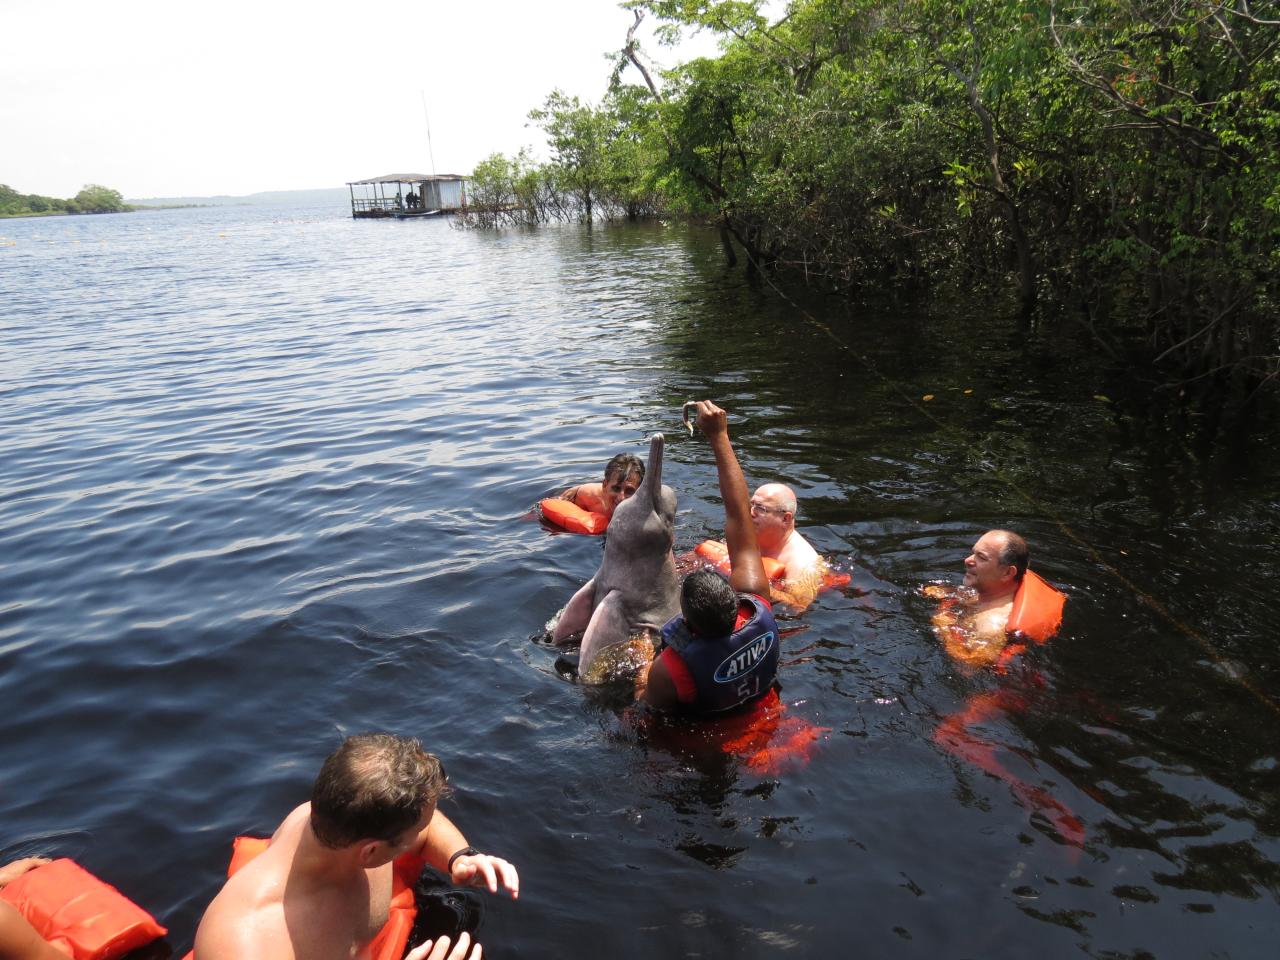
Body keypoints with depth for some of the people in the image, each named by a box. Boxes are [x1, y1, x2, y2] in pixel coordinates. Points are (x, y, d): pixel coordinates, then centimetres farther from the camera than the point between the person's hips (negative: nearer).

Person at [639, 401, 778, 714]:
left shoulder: (668, 671, -44)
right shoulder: (757, 605, -35)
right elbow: (740, 516, -30)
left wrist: (644, 687, -1)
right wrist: (720, 437, -27)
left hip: (697, 730, -4)